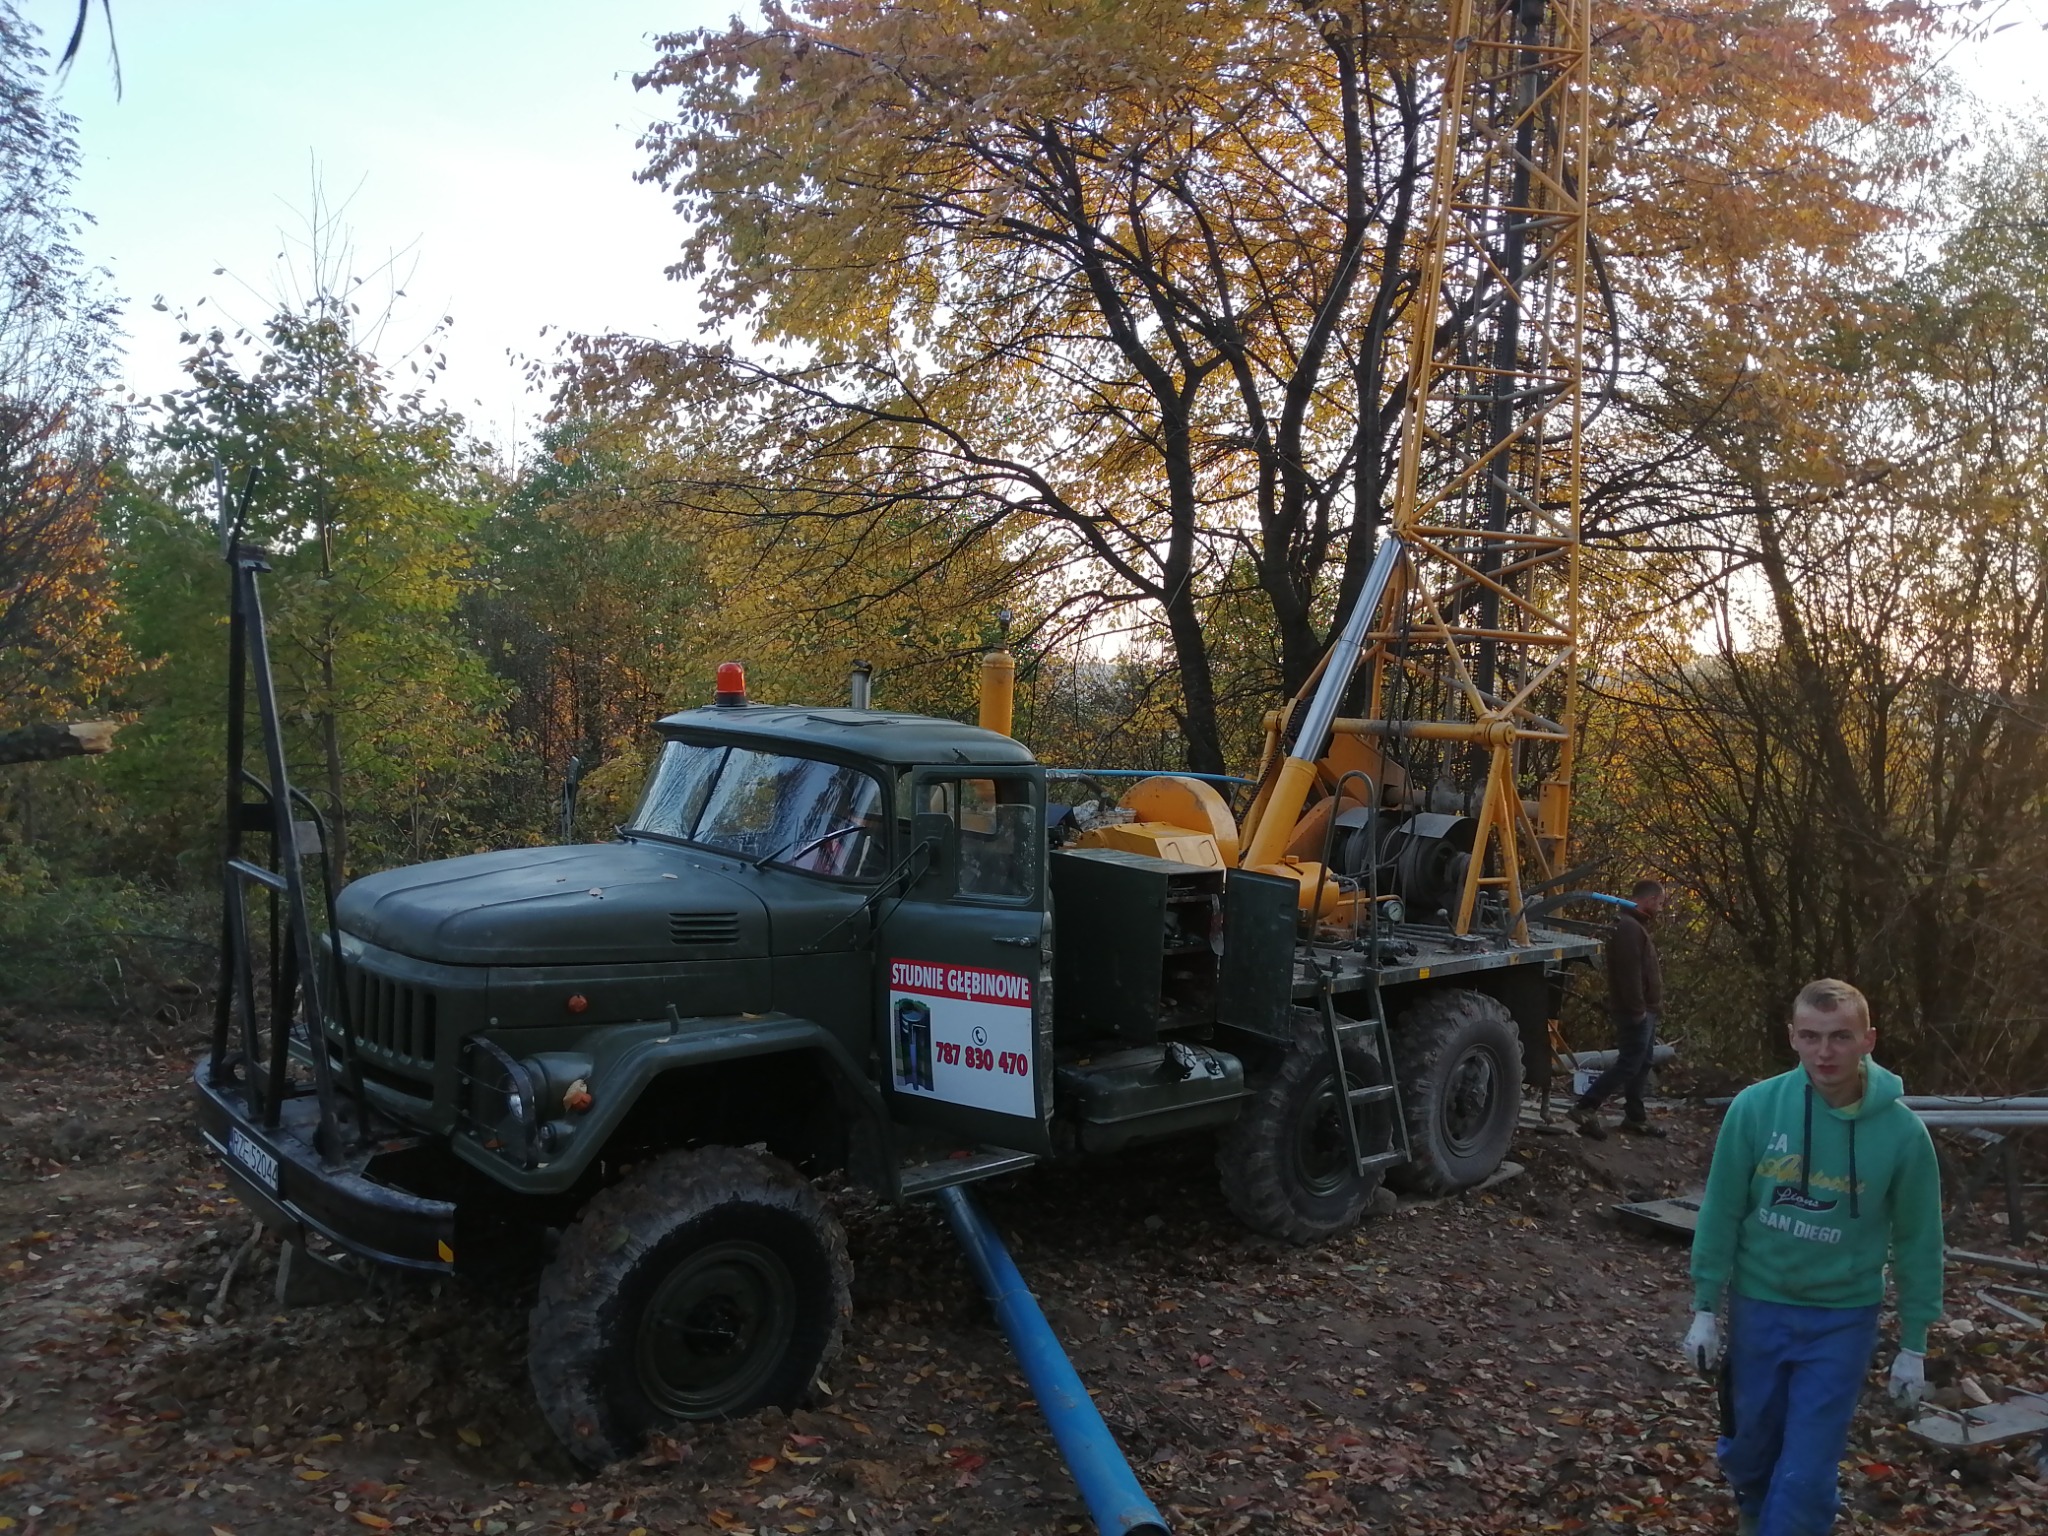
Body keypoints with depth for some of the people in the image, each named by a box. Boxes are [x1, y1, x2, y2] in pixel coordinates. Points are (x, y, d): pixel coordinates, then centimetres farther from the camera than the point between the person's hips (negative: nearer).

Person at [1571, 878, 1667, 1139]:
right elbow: (1629, 973, -25)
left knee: (1641, 1065, 14)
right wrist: (1637, 1009, -24)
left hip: (1644, 1010, 11)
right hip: (1635, 1011, -11)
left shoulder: (1636, 925, 17)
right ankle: (1585, 1108, -5)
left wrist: (1649, 1007, 17)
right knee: (1628, 1065, -8)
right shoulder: (1628, 927, -18)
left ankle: (1635, 1118, 21)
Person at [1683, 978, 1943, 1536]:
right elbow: (1722, 1212, -6)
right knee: (1747, 1447, 19)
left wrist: (1913, 1345, 2)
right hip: (1758, 1308, 1)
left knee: (1806, 1473, -1)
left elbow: (1917, 1241, -3)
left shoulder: (1903, 1131, -14)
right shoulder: (1755, 1107, -15)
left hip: (1843, 1321, -1)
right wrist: (1705, 1308, -1)